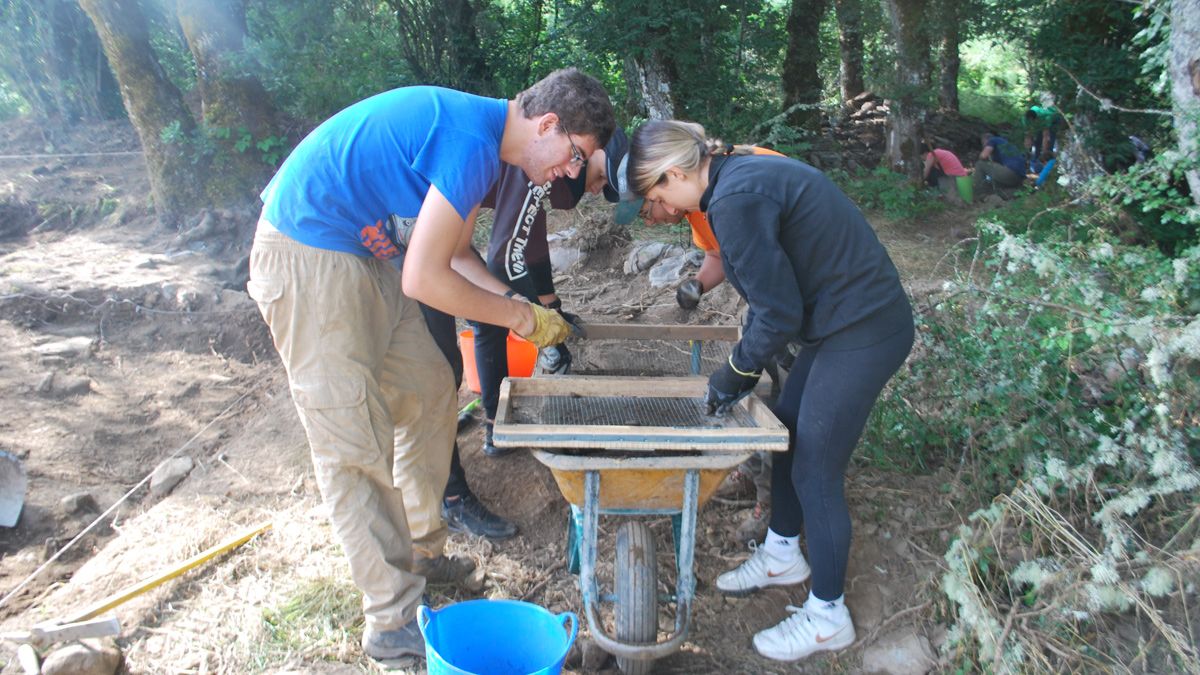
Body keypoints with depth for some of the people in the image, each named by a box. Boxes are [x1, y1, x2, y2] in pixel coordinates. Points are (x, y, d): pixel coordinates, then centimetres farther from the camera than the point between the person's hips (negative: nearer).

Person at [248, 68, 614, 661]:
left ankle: (419, 554, 29)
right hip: (307, 261, -10)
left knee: (428, 394, 14)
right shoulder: (472, 141, -24)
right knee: (355, 446, -5)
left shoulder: (478, 130, 8)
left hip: (362, 256, 10)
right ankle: (393, 624, 7)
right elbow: (423, 279, -25)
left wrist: (523, 308, 3)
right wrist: (521, 316, -13)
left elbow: (453, 254, 14)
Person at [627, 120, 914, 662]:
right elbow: (775, 289, 15)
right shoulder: (743, 173, 8)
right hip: (845, 320, 10)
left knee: (815, 473, 1)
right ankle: (783, 554, 41)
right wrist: (742, 368, 14)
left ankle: (828, 617, 21)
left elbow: (778, 314, -20)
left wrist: (736, 372, -3)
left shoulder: (735, 201, -23)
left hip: (864, 333, -10)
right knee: (787, 436, 20)